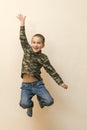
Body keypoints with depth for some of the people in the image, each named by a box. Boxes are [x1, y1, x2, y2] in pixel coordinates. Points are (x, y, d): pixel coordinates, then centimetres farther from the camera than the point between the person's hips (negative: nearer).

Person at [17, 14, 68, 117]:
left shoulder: (43, 57, -4)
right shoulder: (27, 50, 3)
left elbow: (51, 70, -4)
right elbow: (23, 38, 1)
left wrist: (60, 82, -8)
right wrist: (22, 23, -4)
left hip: (38, 84, -1)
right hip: (26, 85, 1)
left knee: (49, 101, -17)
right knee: (24, 104, -23)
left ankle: (40, 98, 20)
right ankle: (30, 105, 17)